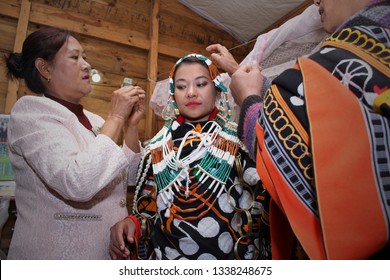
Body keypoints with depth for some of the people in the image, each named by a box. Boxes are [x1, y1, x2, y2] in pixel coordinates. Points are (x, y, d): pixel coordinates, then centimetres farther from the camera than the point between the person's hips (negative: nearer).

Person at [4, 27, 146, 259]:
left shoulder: (92, 119, 4)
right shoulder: (30, 110, -14)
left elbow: (130, 176, 3)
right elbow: (78, 184, -31)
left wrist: (131, 125, -8)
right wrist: (115, 118, -22)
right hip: (56, 254, -6)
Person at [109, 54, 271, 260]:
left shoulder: (240, 141, -7)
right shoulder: (158, 149, 0)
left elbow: (261, 206, -9)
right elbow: (149, 209, 3)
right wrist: (133, 223, -16)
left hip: (231, 254, -1)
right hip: (168, 254, 2)